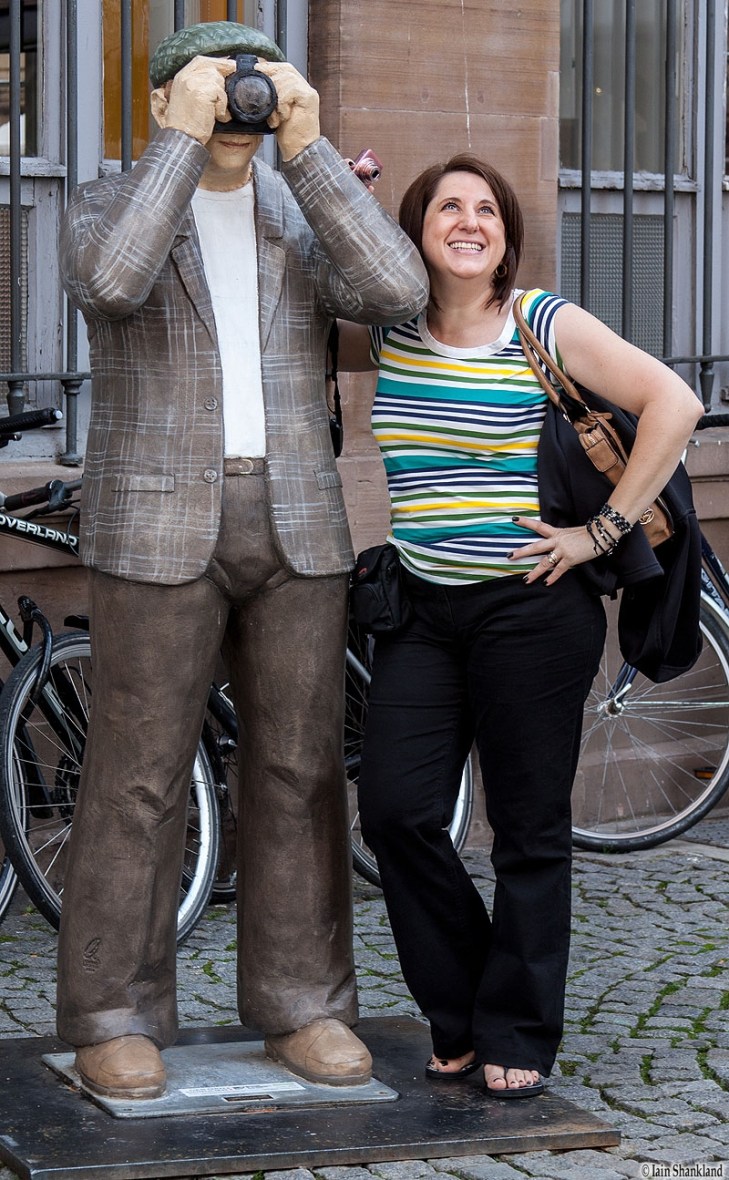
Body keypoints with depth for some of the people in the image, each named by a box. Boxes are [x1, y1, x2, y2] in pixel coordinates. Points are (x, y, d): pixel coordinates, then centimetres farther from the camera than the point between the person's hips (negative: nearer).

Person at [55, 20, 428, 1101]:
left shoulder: (306, 216, 10)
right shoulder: (106, 207, 1)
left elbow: (397, 292, -10)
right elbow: (112, 284, -24)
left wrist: (307, 147, -12)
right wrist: (183, 139, -18)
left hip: (295, 523, 3)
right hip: (159, 525, -3)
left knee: (299, 769, 5)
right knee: (139, 777, -2)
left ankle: (302, 1006, 14)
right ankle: (114, 1019, 5)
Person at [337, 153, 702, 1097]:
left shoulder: (548, 324, -6)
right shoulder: (384, 328, 6)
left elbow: (673, 405, -11)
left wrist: (603, 529, -12)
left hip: (532, 608, -4)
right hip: (422, 610, 4)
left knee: (529, 832, 3)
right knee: (396, 812, -4)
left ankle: (517, 1036, 18)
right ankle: (458, 1016, 16)